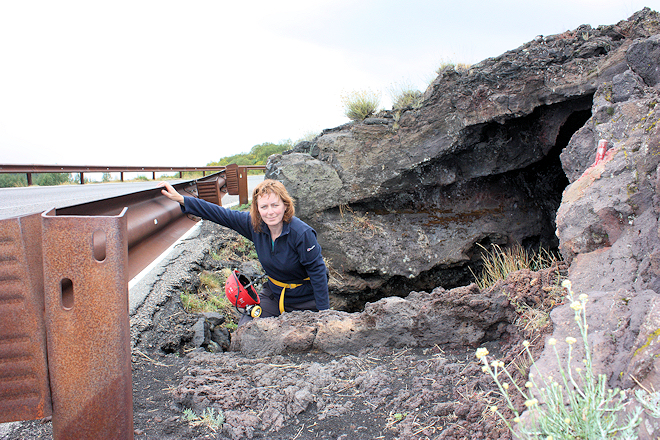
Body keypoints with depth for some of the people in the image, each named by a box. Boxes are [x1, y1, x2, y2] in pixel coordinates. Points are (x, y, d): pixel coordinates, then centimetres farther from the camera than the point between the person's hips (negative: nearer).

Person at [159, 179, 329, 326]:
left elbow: (318, 271, -21)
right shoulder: (254, 224, -12)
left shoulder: (301, 233, -28)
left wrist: (323, 314, -19)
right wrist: (180, 199, -8)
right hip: (273, 294, 5)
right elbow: (221, 215, -6)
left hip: (305, 302, -5)